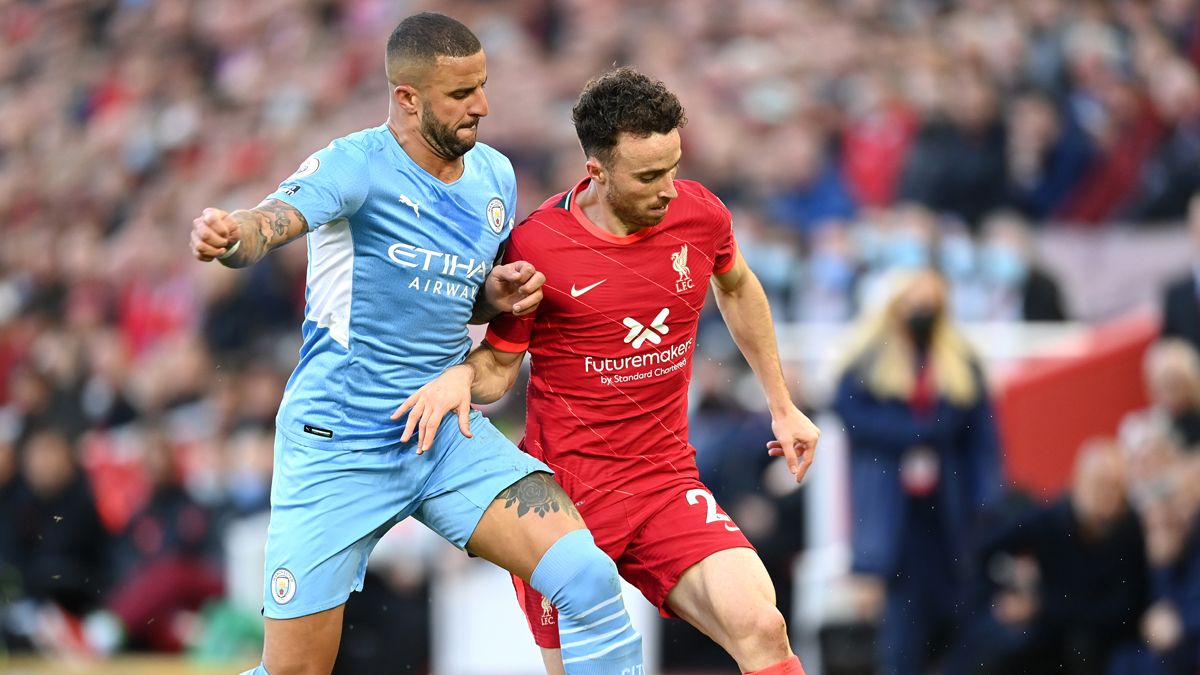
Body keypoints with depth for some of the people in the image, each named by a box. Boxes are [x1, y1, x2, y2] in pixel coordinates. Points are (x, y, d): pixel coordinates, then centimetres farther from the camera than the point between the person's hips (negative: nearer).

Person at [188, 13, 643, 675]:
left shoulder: (494, 175, 6)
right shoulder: (357, 164, -13)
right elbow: (273, 220, -34)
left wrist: (497, 296, -1)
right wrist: (229, 237, -57)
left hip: (448, 434, 5)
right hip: (337, 446, -5)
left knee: (587, 577, -17)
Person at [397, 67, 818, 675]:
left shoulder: (699, 214, -2)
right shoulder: (537, 246, -13)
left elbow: (737, 288, 21)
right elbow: (500, 364, 1)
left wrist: (782, 407, 26)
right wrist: (461, 376, -23)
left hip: (668, 485, 3)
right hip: (566, 495, -3)